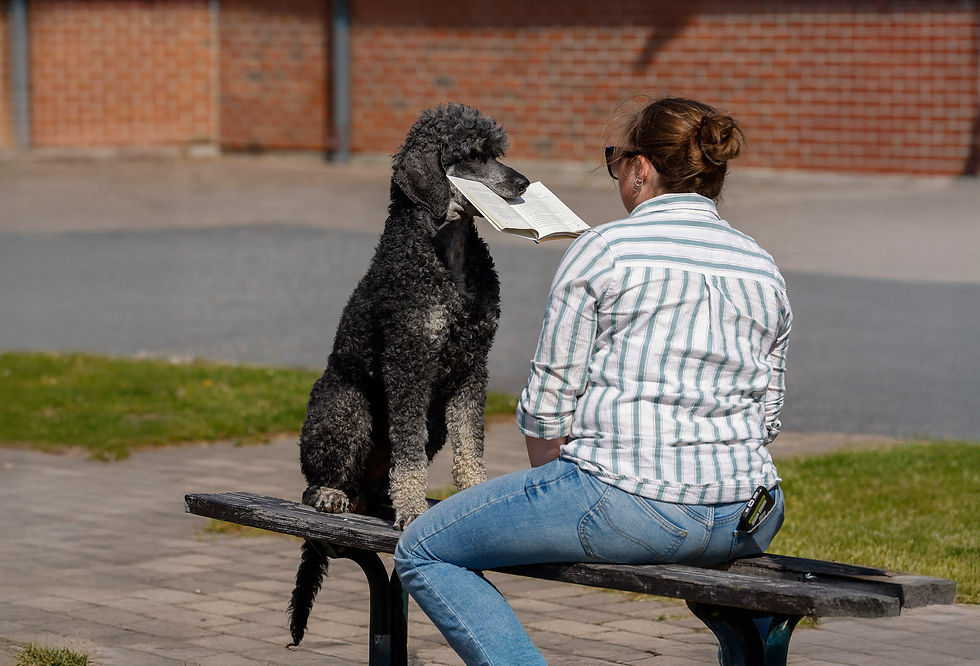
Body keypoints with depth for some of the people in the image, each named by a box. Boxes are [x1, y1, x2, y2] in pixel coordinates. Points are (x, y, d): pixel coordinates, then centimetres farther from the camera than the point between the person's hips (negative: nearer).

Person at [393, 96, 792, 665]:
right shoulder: (764, 269, 12)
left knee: (422, 552, 7)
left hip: (627, 505, -6)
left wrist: (549, 480, 15)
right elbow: (769, 416, 15)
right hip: (747, 522, 6)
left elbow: (549, 401, -2)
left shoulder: (602, 250, -3)